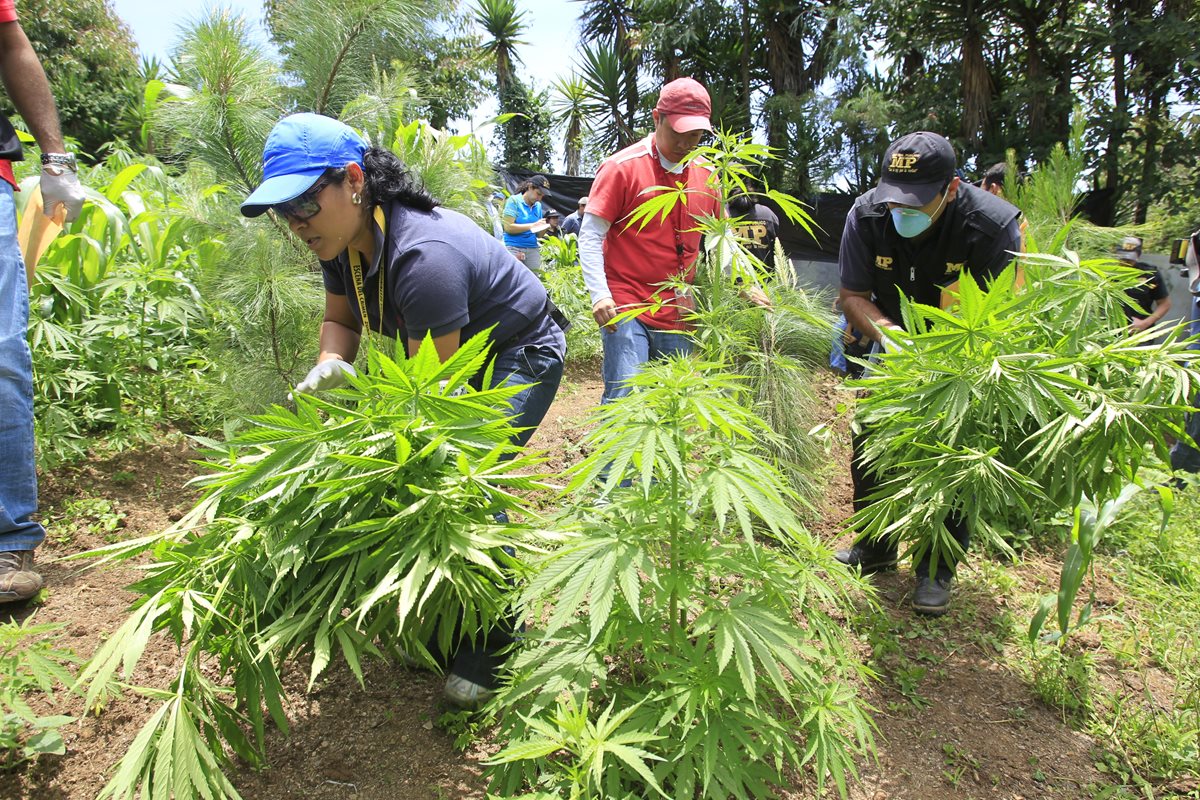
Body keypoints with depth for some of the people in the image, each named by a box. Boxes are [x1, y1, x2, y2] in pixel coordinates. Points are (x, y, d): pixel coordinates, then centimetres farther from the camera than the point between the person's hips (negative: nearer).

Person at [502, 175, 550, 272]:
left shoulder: (538, 206, 14)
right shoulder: (514, 200, -2)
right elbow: (508, 227, -11)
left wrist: (545, 227, -3)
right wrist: (533, 225, -12)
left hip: (533, 249, 5)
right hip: (514, 248, -5)